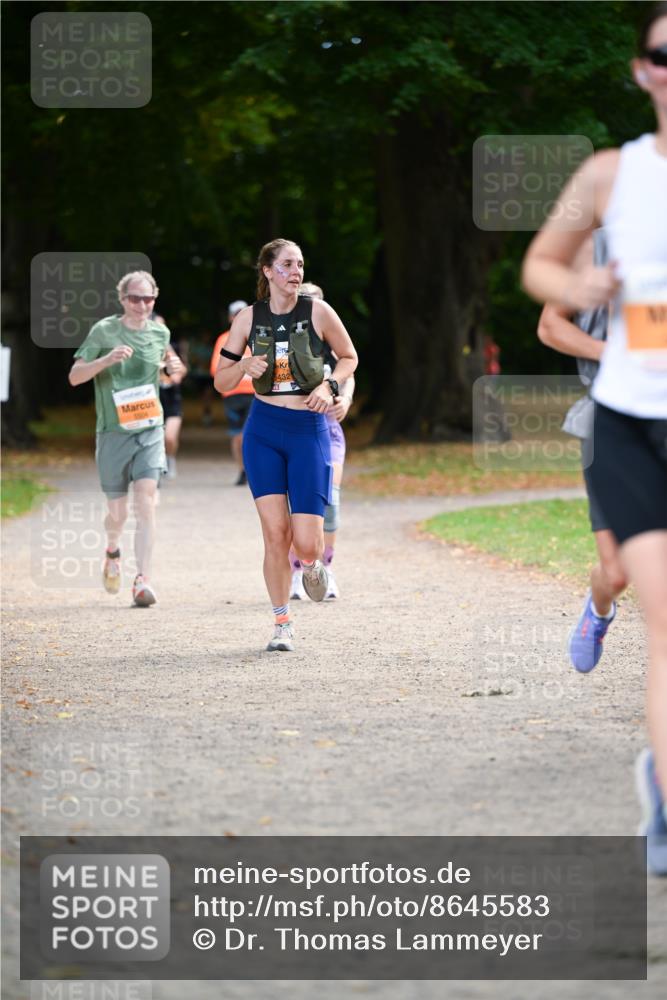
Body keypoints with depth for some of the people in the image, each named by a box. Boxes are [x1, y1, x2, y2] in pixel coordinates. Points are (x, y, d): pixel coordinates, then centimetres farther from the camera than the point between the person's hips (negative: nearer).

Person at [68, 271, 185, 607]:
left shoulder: (159, 332, 5)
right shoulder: (104, 331, -5)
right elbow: (75, 376, -7)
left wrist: (174, 366, 3)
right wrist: (106, 359, -24)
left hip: (150, 430, 1)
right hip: (113, 432, -1)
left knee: (146, 502, -16)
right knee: (117, 512, 8)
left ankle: (142, 580, -17)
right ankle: (112, 553, 42)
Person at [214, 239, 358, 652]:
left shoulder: (318, 312, -4)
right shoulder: (249, 318, 1)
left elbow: (349, 357, 11)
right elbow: (221, 382, 5)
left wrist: (328, 386, -8)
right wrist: (245, 365, -15)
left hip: (309, 431, -1)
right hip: (263, 431, 1)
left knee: (306, 541, -9)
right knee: (275, 532, -7)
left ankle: (312, 563, 29)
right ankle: (282, 624, 6)